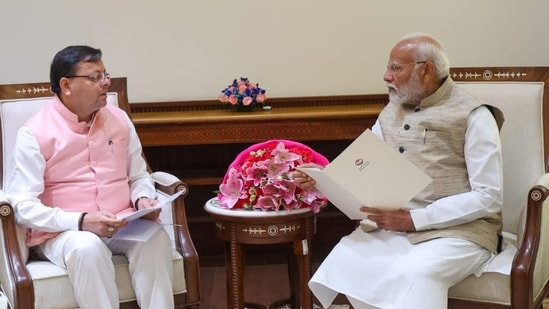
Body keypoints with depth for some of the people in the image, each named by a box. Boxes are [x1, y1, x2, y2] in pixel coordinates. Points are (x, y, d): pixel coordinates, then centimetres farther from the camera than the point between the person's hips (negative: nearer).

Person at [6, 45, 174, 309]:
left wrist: (142, 200, -8)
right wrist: (81, 222, -27)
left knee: (156, 237, -28)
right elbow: (23, 206, -14)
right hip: (61, 232, -4)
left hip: (122, 227, 4)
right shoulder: (35, 133, -8)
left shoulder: (119, 119, 8)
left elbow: (138, 176, 17)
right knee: (87, 247, -37)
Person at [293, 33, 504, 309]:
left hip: (458, 230, -5)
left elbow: (488, 197, -12)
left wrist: (415, 219, -17)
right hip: (392, 226, 6)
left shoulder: (472, 115, -5)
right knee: (345, 260, -23)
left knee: (412, 273, -35)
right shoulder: (390, 113, 15)